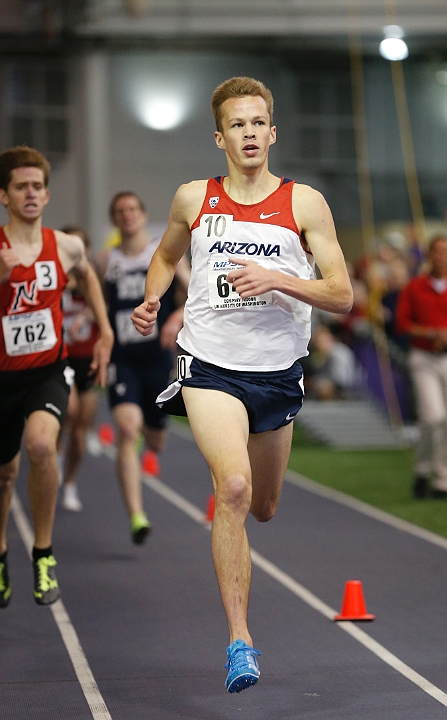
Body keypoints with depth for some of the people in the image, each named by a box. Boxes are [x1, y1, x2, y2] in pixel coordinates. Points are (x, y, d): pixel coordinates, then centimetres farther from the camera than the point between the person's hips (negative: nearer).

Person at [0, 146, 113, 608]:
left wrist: (105, 332, 16)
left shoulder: (66, 247, -2)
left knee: (40, 444, -30)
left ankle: (43, 553, -13)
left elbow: (87, 277, 22)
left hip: (48, 371, 0)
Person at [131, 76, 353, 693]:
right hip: (210, 365, -2)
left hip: (278, 372, 2)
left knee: (262, 508, 17)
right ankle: (240, 641, -22)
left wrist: (276, 279, -20)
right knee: (233, 486, -25)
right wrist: (151, 301, 3)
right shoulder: (193, 200, 3)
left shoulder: (305, 203, -2)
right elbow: (166, 256, 23)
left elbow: (342, 296, -6)